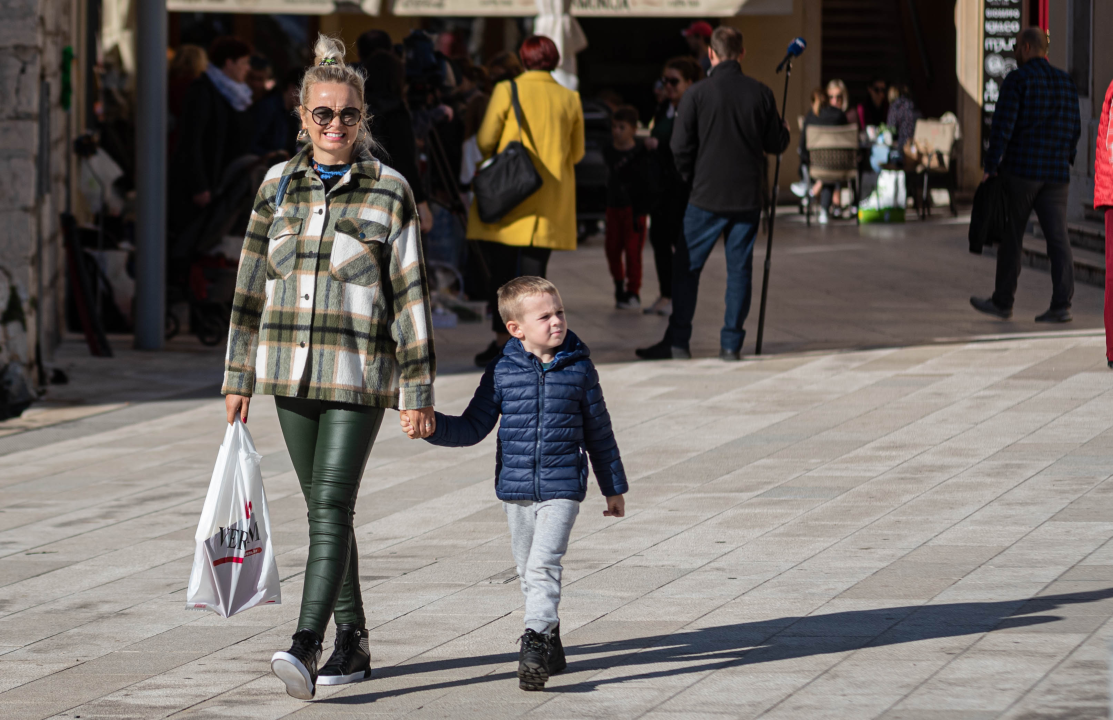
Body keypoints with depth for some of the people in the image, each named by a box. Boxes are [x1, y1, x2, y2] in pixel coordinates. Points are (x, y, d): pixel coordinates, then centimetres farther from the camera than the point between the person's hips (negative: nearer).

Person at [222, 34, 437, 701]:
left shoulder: (388, 190, -2)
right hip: (292, 371, 5)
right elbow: (252, 285, 13)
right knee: (323, 512, 10)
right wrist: (239, 376, 12)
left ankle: (306, 646, -23)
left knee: (332, 506, -14)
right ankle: (352, 642, 19)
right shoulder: (279, 185, 9)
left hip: (359, 374, -5)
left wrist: (417, 388, -5)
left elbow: (411, 292, -2)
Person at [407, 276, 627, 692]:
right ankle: (550, 642, 26)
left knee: (543, 565, -18)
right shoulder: (502, 372, 1)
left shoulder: (579, 369, 0)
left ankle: (535, 640, -23)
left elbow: (598, 432, 9)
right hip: (516, 487, 3)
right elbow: (472, 428, 4)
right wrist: (430, 427, -13)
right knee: (528, 572, 12)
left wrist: (614, 487, 14)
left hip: (562, 489, -3)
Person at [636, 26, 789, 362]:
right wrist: (784, 131, 29)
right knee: (740, 269, 8)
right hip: (748, 197, 2)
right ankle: (732, 343, 5)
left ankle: (678, 341, 5)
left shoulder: (697, 94, -9)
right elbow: (777, 143, 6)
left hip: (707, 196, -2)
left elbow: (680, 146, -8)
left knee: (686, 267, 6)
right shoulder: (761, 94, -2)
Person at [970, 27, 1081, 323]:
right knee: (1057, 237, -1)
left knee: (1010, 236, 7)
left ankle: (1002, 302, 15)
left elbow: (1002, 125, -13)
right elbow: (1074, 129, 13)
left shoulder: (1017, 80, -7)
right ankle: (1061, 304, -10)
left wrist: (991, 167, -10)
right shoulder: (1066, 83, 11)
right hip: (1055, 175, 5)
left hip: (1021, 169, -5)